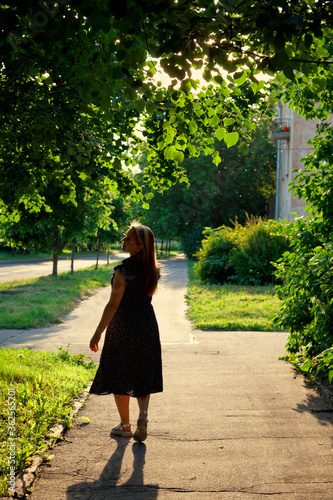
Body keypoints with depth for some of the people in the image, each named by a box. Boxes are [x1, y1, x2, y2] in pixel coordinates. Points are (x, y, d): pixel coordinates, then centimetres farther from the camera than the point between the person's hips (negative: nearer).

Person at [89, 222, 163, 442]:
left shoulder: (124, 270, -19)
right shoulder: (153, 269, -1)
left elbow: (114, 304, -18)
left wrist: (98, 332, -12)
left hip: (123, 325, -5)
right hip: (147, 325, 5)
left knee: (119, 376, 11)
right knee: (143, 374, 16)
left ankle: (125, 425, 20)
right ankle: (143, 413, -6)